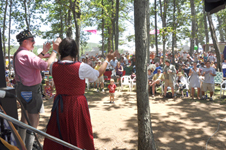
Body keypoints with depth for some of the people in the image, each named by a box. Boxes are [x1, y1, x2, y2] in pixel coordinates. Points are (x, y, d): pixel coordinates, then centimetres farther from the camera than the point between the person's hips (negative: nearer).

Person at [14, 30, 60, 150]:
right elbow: (46, 66, -32)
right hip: (31, 90, -11)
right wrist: (55, 51, -23)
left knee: (24, 117, 24)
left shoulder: (18, 54, 9)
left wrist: (43, 52, 12)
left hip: (21, 89, 11)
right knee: (34, 122, 0)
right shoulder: (26, 54, -22)